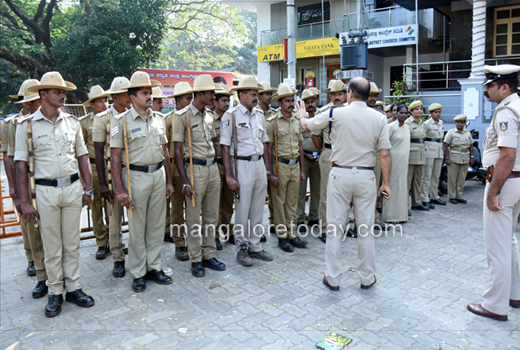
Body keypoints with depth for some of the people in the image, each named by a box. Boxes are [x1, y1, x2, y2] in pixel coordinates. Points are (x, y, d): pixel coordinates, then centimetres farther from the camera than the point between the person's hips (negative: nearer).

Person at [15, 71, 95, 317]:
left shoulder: (72, 122, 6)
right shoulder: (27, 126, -3)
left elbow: (82, 156, 10)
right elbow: (21, 165, -4)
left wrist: (88, 188, 4)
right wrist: (25, 202, -7)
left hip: (73, 187, 3)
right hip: (45, 190, -2)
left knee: (72, 243, 11)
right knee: (52, 246, 7)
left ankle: (73, 288, 24)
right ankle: (55, 293, 22)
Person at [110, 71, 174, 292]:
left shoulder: (158, 118, 9)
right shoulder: (122, 121, -6)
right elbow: (115, 157, -8)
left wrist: (169, 181, 12)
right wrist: (120, 189, -13)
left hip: (158, 174, 5)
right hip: (136, 176, -4)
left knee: (157, 225, 11)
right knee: (137, 227, 4)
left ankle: (154, 267, 25)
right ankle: (138, 273, 18)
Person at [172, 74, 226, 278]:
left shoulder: (208, 116, 13)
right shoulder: (183, 116, -7)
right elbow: (177, 150, -10)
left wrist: (215, 167, 15)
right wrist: (185, 181, -16)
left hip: (213, 168, 7)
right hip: (195, 168, -7)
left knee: (212, 216, 12)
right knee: (193, 219, 3)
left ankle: (209, 255, 25)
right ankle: (196, 260, 16)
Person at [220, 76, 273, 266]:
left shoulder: (259, 115, 12)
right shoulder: (230, 115, -6)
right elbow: (225, 147, -9)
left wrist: (268, 169, 13)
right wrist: (229, 175, -14)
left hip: (259, 164, 6)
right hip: (242, 165, -6)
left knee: (258, 209, 12)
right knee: (242, 210, 2)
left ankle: (255, 246, 25)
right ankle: (241, 248, 18)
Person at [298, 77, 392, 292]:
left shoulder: (335, 114, -5)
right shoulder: (379, 118, 0)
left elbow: (307, 125, 10)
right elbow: (384, 154, -1)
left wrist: (302, 115, 33)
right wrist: (386, 183, 7)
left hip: (340, 174, -2)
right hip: (365, 177, 2)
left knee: (335, 228, 7)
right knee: (365, 229, 11)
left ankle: (332, 278, 16)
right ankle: (367, 278, 24)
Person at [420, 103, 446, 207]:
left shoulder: (442, 123, 13)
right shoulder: (427, 123, -8)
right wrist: (423, 148, -11)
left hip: (439, 151, 7)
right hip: (429, 151, -7)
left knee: (436, 175, 11)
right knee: (427, 176, -6)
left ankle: (434, 197, 21)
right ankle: (424, 199, -3)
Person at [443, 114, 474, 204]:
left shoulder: (468, 133, 12)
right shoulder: (451, 133, -2)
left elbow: (471, 146, 17)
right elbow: (446, 146, -7)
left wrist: (472, 157, 9)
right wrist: (447, 158, -14)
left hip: (465, 160, 4)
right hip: (453, 159, -4)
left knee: (462, 179, 8)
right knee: (452, 179, -1)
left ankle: (459, 196, 17)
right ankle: (452, 197, 7)